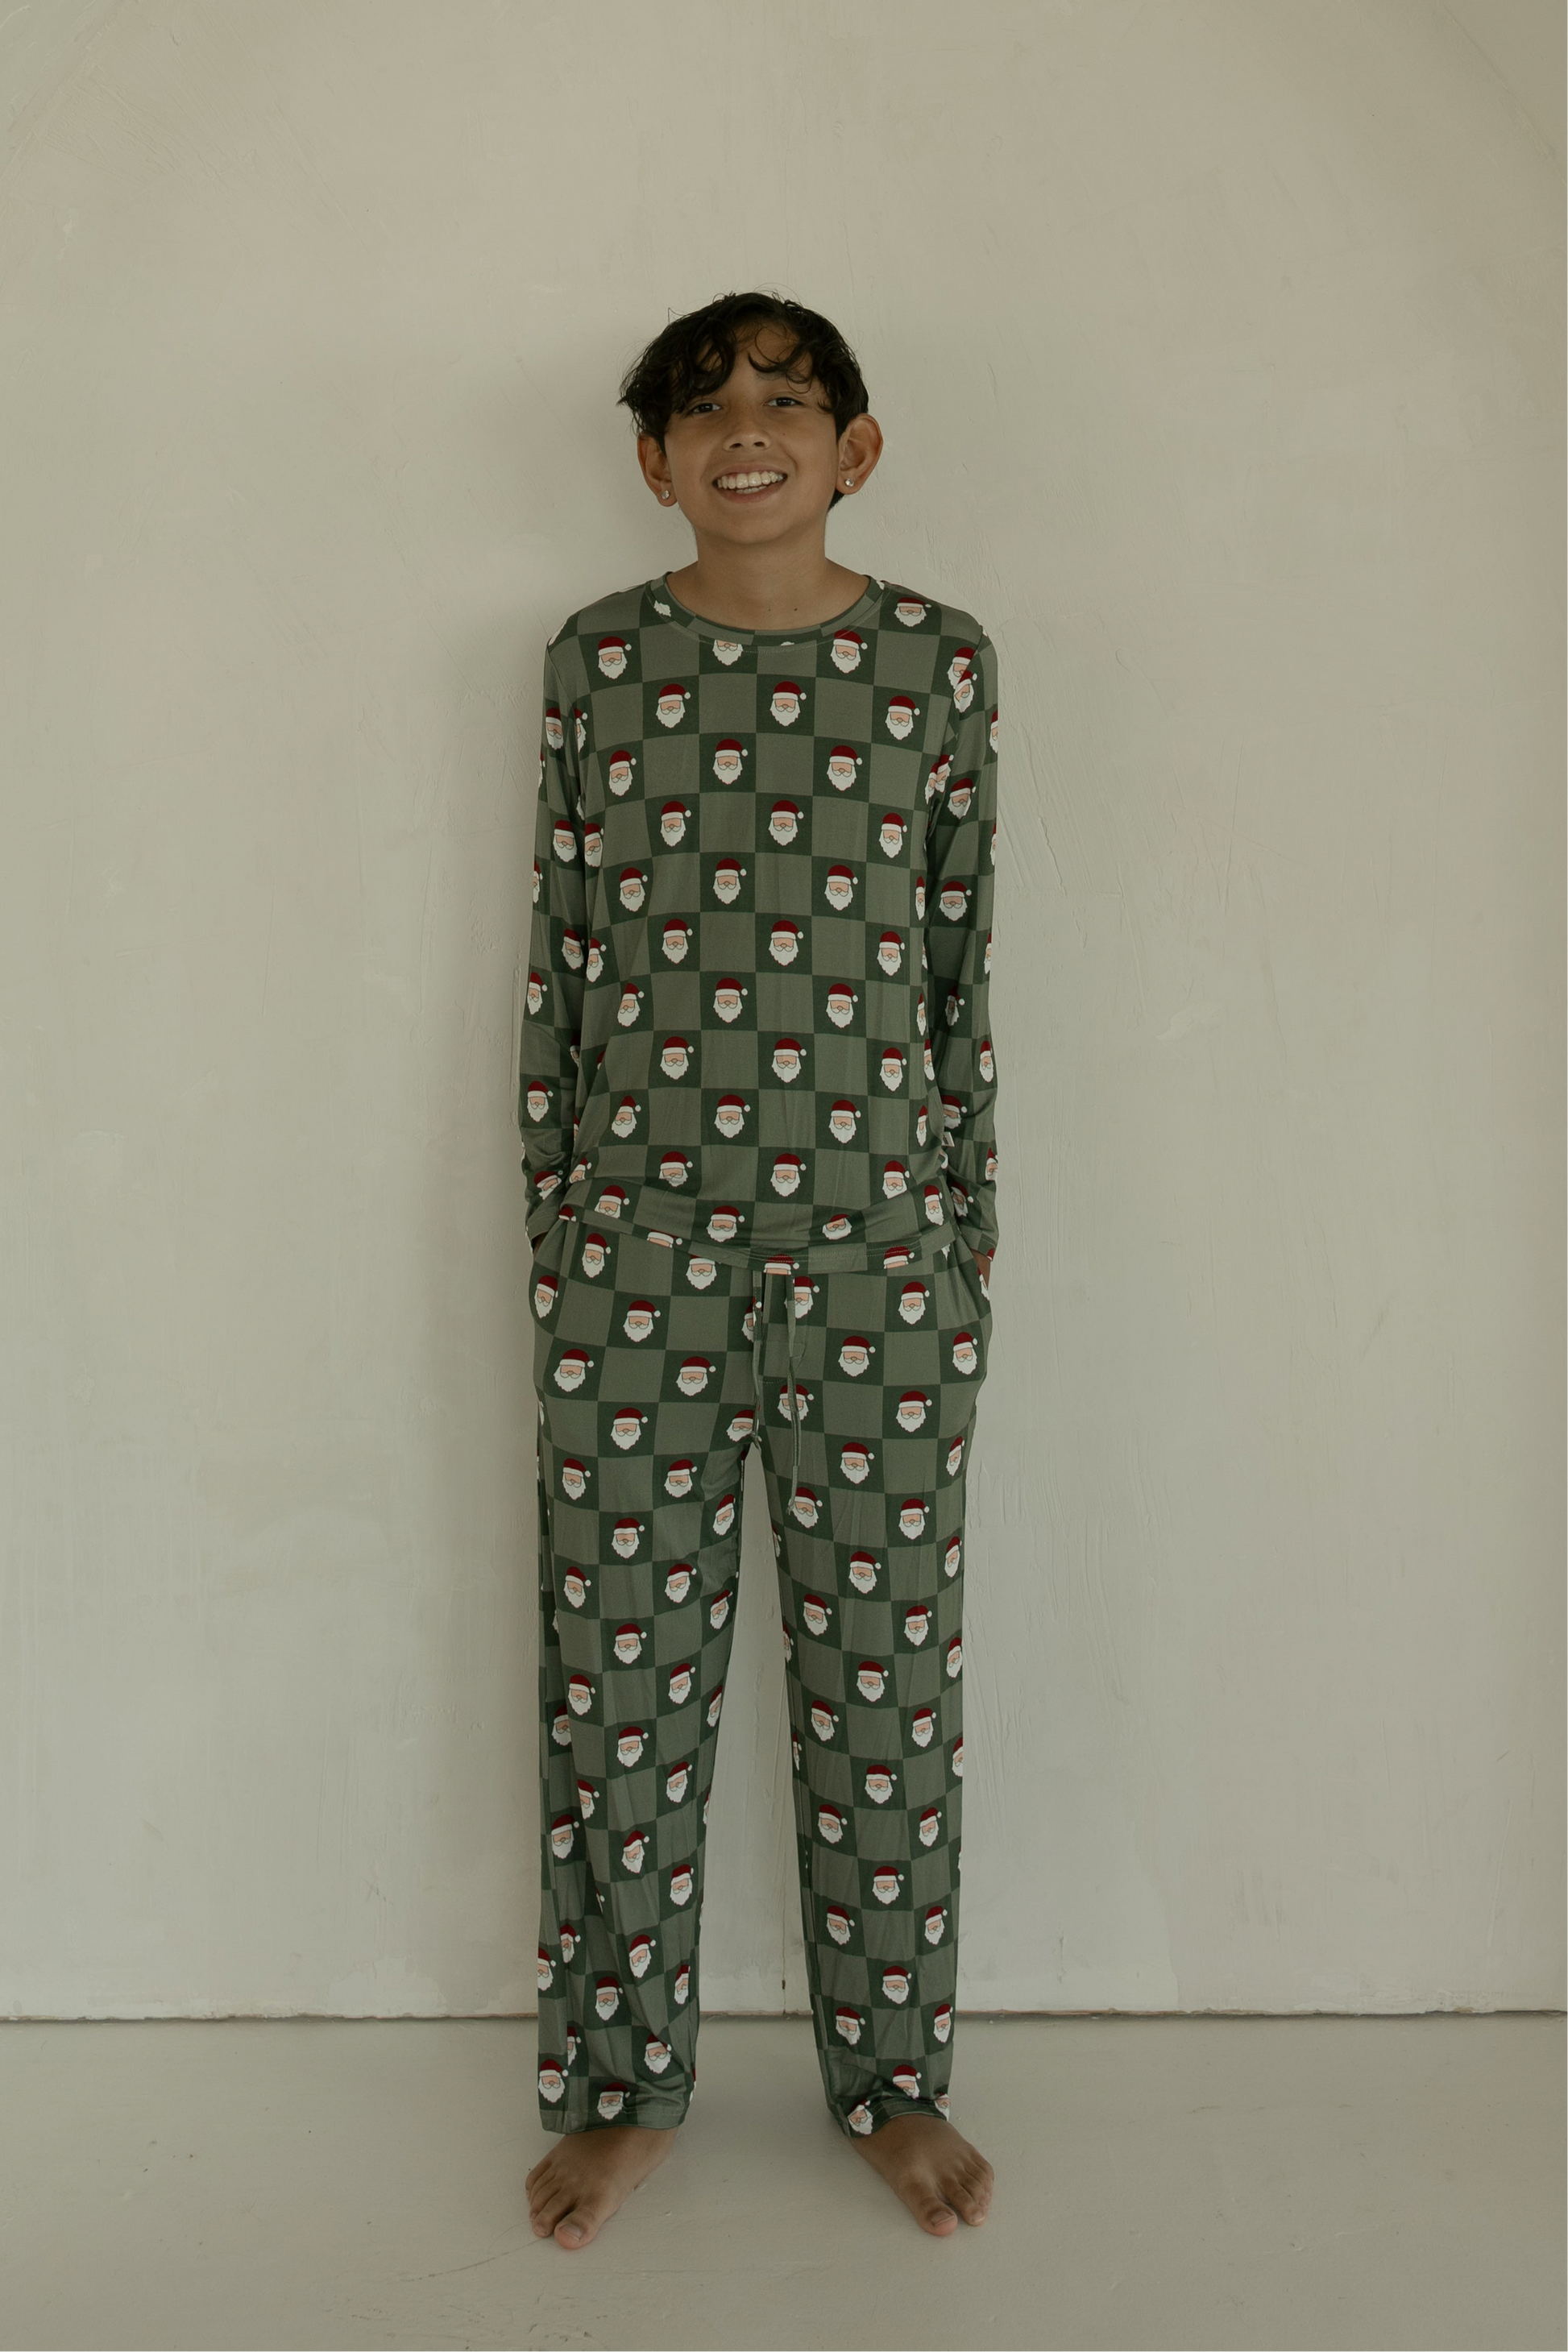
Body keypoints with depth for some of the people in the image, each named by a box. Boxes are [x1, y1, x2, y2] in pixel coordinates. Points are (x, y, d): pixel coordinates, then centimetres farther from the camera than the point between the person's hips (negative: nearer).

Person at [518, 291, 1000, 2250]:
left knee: (881, 1660, 7)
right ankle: (620, 2085, 25)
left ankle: (894, 2078, 27)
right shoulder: (597, 658, 6)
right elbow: (559, 950, 7)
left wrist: (974, 1220, 5)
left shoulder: (938, 659, 4)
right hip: (640, 1229, 1)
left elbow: (961, 952, 6)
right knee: (619, 1661, 7)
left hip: (875, 1228, 0)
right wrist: (550, 1215, 5)